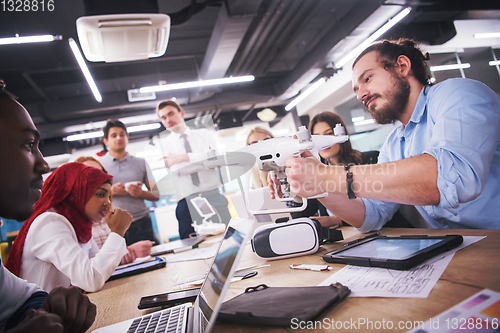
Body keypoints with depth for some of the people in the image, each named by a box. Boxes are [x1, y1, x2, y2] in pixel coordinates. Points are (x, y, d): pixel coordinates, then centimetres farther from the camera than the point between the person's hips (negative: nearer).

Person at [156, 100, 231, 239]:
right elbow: (176, 171, -1)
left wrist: (184, 157, -10)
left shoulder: (204, 134, 13)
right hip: (187, 200, 0)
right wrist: (201, 158, -11)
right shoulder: (165, 144, 12)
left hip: (213, 195, 1)